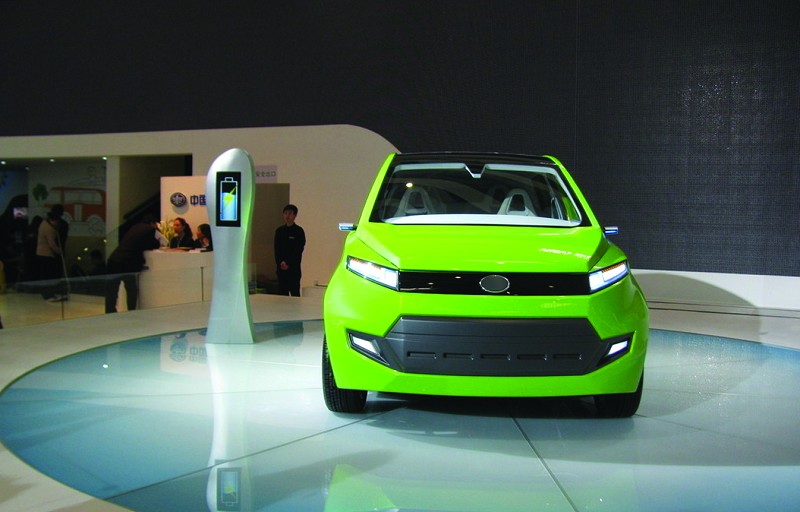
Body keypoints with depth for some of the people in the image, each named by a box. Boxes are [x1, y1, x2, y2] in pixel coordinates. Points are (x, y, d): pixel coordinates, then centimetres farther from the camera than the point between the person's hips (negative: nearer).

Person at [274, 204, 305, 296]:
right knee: (282, 292, 4)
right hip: (281, 268, 4)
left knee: (294, 292, -4)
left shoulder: (299, 231, -2)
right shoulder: (279, 231, 11)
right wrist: (281, 262, -10)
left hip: (294, 267, -4)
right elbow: (277, 249, 6)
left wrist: (288, 264, -14)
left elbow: (298, 250, -7)